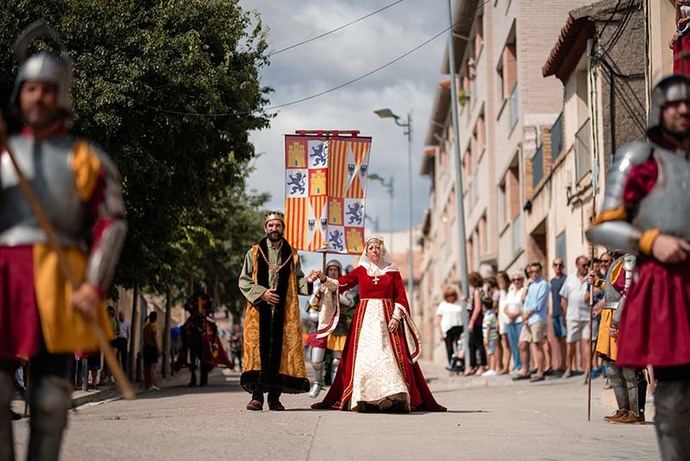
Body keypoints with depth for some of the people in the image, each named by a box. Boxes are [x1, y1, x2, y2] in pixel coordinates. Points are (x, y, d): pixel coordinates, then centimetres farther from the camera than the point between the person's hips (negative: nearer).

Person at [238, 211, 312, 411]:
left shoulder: (292, 255, 13)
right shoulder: (254, 253, 10)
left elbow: (297, 281, 13)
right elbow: (243, 281, 6)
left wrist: (308, 280, -8)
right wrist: (261, 293, -8)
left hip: (284, 311, 1)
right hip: (259, 310, -1)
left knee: (280, 350, -3)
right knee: (259, 349, -8)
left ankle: (275, 396, 1)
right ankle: (257, 396, -8)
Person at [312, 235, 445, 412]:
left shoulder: (392, 271, 9)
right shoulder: (360, 271, 10)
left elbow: (401, 297, 4)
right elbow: (339, 284, 1)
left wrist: (396, 317, -8)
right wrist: (324, 279, -16)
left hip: (387, 318, -1)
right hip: (365, 318, 1)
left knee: (390, 356, -11)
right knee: (363, 357, -7)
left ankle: (396, 397, -12)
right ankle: (361, 399, -8)